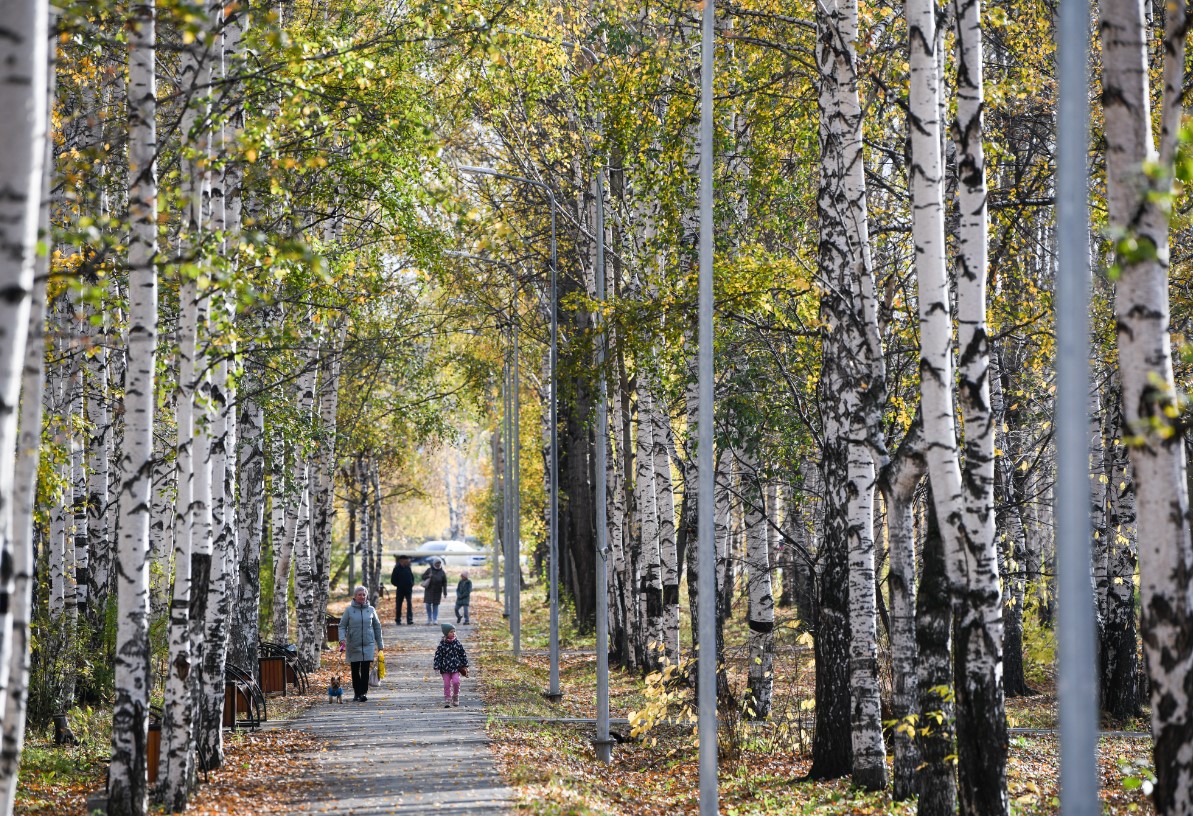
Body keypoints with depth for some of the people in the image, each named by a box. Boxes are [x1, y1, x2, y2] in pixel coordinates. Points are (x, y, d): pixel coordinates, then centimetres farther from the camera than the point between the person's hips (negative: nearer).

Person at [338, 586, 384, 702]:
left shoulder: (371, 610, 4)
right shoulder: (349, 610, 0)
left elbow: (377, 627, 12)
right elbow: (342, 626, 0)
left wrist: (380, 644, 12)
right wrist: (342, 639, -18)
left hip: (368, 644, 0)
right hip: (353, 645, 0)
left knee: (365, 669, -10)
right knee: (355, 670, 8)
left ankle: (363, 693, -12)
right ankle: (357, 693, 18)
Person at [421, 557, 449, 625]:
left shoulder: (442, 573, 3)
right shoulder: (429, 570, 2)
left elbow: (444, 584, 4)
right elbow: (423, 576, 6)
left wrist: (445, 593, -1)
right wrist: (428, 576, -16)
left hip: (437, 591, 0)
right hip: (429, 590, 0)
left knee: (435, 605, 2)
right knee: (428, 604, -4)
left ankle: (435, 620, 6)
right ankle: (429, 619, 12)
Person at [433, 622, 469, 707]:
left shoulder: (457, 643, 1)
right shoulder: (442, 645, -5)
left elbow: (463, 655, 9)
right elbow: (438, 656, -3)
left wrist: (465, 665, 9)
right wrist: (437, 667, -8)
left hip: (455, 668, 1)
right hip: (445, 668, -1)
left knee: (456, 682, -11)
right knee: (447, 685, 1)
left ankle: (455, 698, 11)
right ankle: (447, 701, 9)